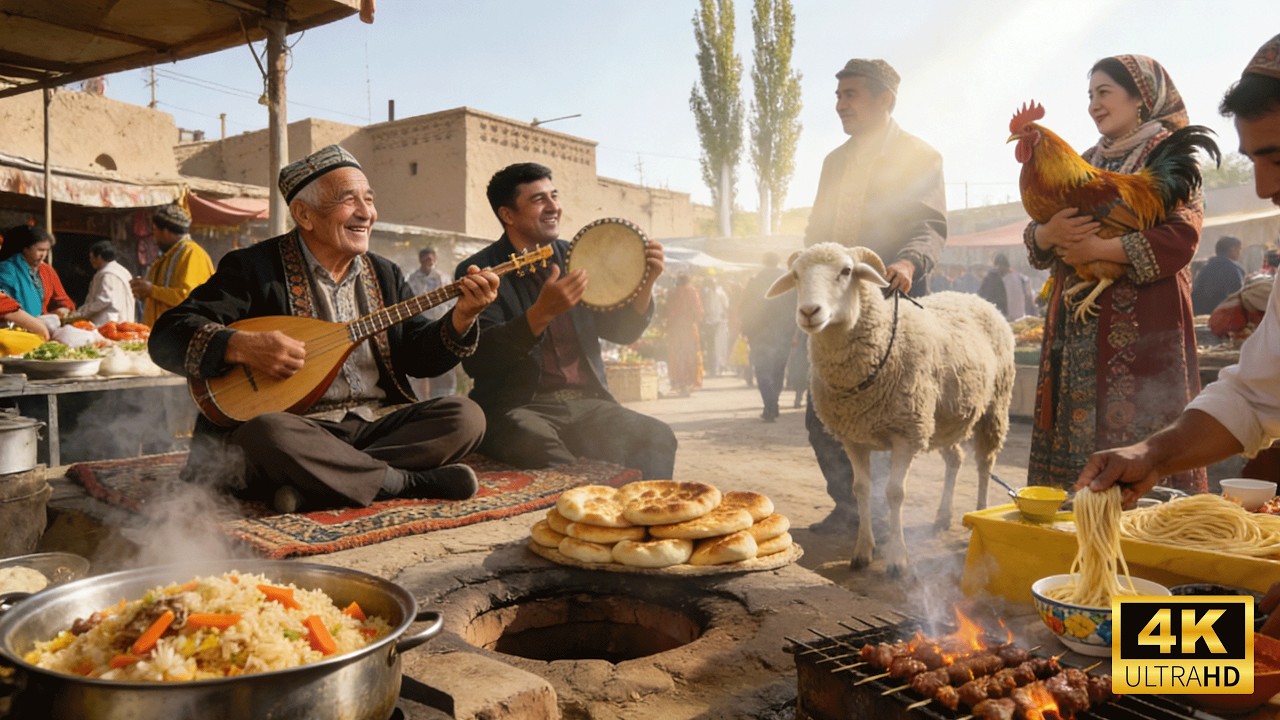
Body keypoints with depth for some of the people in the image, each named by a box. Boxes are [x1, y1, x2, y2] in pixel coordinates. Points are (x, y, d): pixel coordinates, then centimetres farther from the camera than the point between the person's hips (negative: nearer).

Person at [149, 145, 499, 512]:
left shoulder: (385, 275, 15)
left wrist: (462, 316, -9)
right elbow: (167, 336, -7)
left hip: (378, 423, 5)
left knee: (465, 416, -16)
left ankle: (314, 486, -23)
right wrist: (242, 346, -25)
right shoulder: (254, 267, -1)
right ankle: (411, 482, -21)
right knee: (265, 432, -37)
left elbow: (420, 357, 10)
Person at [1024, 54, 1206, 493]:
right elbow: (1034, 239, 12)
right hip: (1077, 325, 6)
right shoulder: (1085, 164, 19)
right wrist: (1050, 233, -10)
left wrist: (1097, 249, -16)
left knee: (1137, 434, -8)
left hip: (1140, 324, -5)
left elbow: (1181, 238, -13)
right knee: (1075, 425, 3)